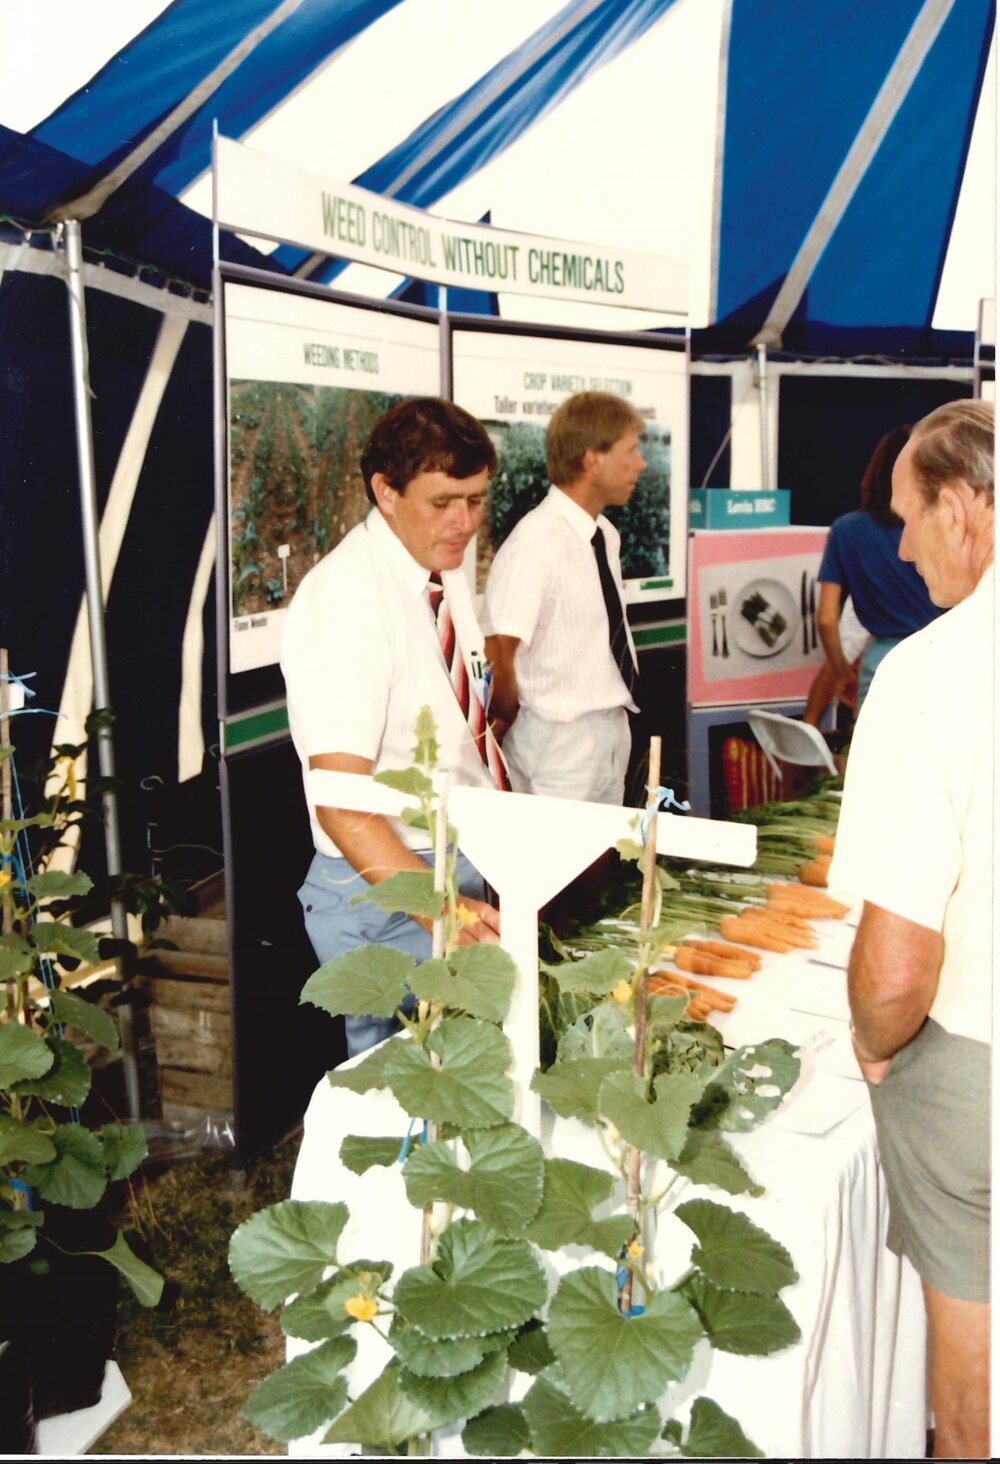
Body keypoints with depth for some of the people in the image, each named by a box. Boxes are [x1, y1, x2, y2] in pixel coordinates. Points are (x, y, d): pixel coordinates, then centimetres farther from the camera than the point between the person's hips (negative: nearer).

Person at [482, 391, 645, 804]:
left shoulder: (606, 535, 6)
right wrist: (508, 721, -7)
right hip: (561, 740, -8)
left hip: (614, 731, 8)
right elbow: (495, 654, -22)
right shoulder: (536, 544, -21)